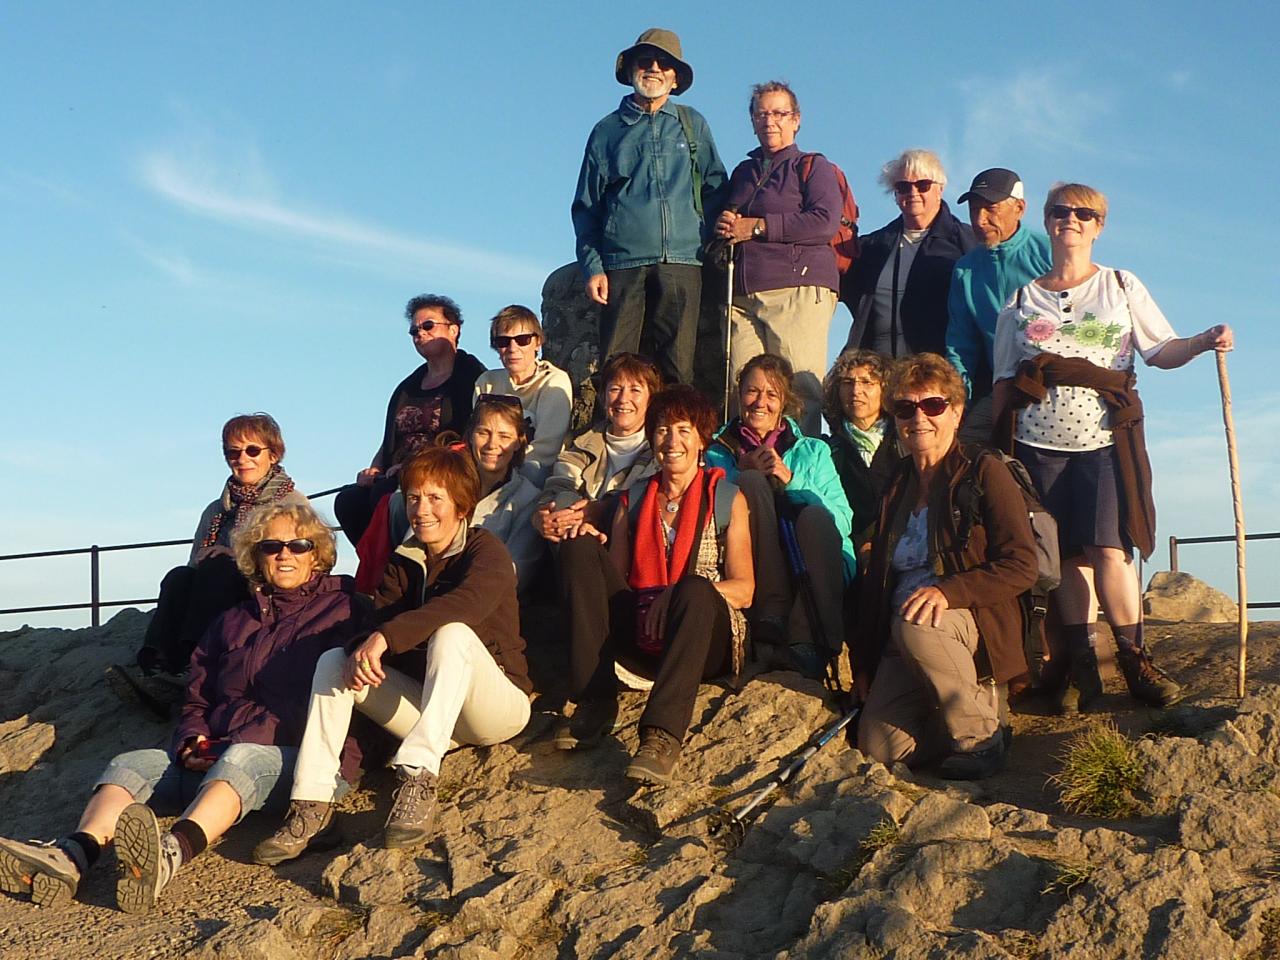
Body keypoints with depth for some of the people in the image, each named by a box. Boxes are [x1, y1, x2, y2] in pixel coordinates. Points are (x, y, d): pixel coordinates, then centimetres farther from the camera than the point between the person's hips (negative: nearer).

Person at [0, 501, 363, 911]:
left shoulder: (341, 610, 9)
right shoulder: (232, 622, 26)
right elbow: (197, 700, 26)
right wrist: (194, 741, 1)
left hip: (304, 759, -5)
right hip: (215, 757, 6)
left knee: (239, 759, -37)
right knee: (133, 764, -19)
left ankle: (171, 853, -64)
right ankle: (70, 858, -46)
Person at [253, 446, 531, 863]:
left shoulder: (486, 550, -6)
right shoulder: (403, 562, 12)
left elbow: (467, 602, -29)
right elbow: (381, 622, -4)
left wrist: (386, 637, -39)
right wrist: (363, 649, -29)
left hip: (500, 704, -5)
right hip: (432, 712, 6)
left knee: (452, 633, -33)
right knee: (334, 662, -10)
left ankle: (418, 779, -42)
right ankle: (311, 806, -24)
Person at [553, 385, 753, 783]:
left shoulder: (726, 499, 8)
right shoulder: (633, 499, 18)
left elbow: (743, 590, -2)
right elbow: (613, 577, 11)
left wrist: (680, 593, -21)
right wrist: (589, 548, -11)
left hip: (703, 639, -3)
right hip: (639, 639, 3)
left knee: (694, 590, -36)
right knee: (579, 548, -15)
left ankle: (662, 735, -48)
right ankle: (595, 703, -25)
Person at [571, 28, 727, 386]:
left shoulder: (693, 124, 17)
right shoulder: (608, 130, 15)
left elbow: (715, 189, 18)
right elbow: (586, 206, 12)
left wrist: (712, 243, 3)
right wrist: (592, 267, 0)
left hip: (682, 265, 1)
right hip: (623, 265, 0)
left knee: (679, 368, -5)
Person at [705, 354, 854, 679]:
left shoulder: (813, 452, 20)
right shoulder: (717, 454, 20)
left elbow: (843, 522, 5)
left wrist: (789, 479, -5)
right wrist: (744, 474, -4)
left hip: (812, 576, 0)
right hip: (753, 576, 0)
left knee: (814, 515, -29)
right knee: (753, 483, -21)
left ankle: (806, 639, -35)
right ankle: (771, 618, -31)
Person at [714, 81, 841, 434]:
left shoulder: (813, 166, 8)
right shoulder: (743, 172, 26)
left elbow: (825, 221, -8)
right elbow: (728, 224, 36)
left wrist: (757, 227, -8)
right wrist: (723, 227, 9)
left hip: (799, 290, -5)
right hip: (743, 295, 5)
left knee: (800, 391, -11)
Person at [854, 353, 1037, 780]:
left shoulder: (984, 471, -2)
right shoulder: (897, 484, 16)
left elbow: (1022, 567, -11)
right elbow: (878, 577, 19)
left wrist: (947, 591, -26)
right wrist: (863, 664, 13)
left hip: (976, 620, -5)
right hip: (903, 639, 5)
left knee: (915, 627, -38)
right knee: (878, 746, -17)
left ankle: (980, 734, -17)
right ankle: (977, 700, 9)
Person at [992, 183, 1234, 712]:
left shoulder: (1123, 286, 11)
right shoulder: (1021, 299, 13)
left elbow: (1162, 350, 6)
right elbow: (1004, 380, 14)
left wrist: (1204, 341, -14)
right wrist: (998, 446, 8)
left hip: (1106, 440, -1)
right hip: (1039, 444, 1)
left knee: (1108, 546, -14)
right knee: (1067, 553, 0)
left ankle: (1134, 660, -2)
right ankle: (1080, 666, 7)